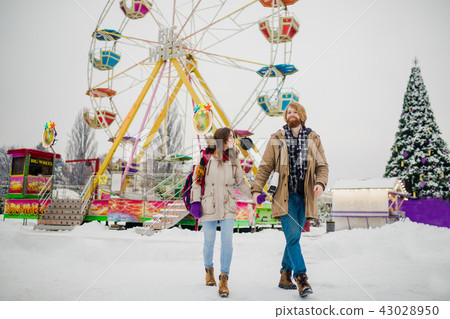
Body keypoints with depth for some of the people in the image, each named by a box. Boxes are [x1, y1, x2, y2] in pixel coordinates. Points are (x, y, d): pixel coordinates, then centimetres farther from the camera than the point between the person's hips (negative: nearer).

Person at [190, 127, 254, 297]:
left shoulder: (234, 161, 6)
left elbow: (241, 183, 12)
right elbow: (197, 180, 0)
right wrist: (195, 201, -6)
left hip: (228, 207, 2)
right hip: (208, 206, -1)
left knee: (227, 242, -8)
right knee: (209, 241, 10)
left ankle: (224, 280, 1)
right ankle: (209, 270, 37)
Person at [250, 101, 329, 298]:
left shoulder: (313, 139, 8)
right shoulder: (276, 140, 4)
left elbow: (322, 165, 8)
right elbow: (265, 166, 4)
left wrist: (320, 183, -12)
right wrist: (256, 189, -5)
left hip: (304, 196, 2)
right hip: (284, 196, -2)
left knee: (294, 236, 10)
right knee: (292, 235, -13)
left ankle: (285, 276, 25)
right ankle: (301, 278, -7)